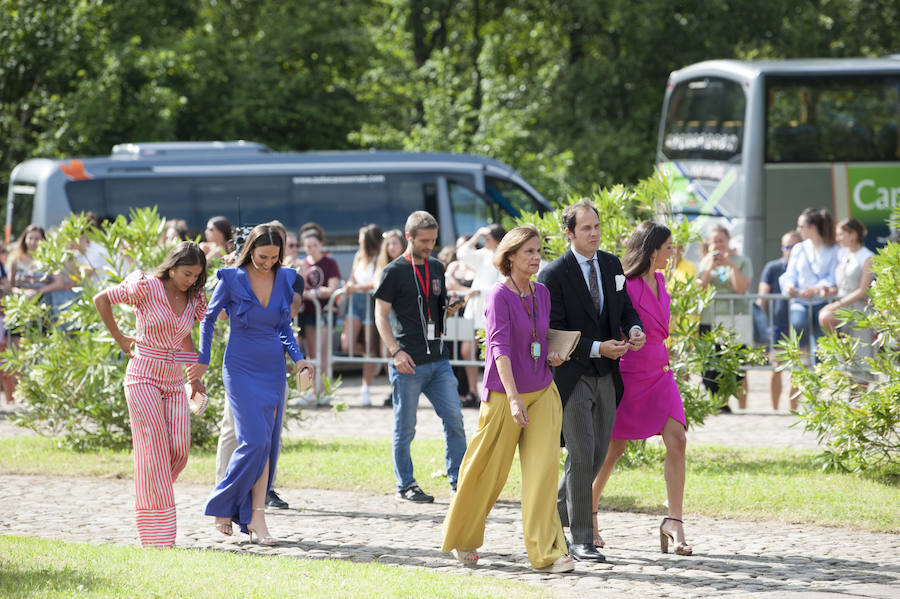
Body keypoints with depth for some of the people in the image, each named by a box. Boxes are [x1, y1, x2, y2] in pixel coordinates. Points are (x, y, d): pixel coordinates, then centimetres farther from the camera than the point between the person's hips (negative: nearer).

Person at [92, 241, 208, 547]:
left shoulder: (192, 299, 8)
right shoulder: (146, 287, -10)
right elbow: (101, 300, -4)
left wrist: (195, 378, 15)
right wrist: (119, 339, -1)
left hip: (174, 381, 6)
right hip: (143, 376, -6)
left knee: (179, 451, -8)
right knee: (154, 446, -12)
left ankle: (149, 491, 20)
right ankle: (155, 533, -10)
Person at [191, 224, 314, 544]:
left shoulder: (285, 279, 4)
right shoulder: (232, 279, -8)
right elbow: (209, 318, 5)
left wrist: (297, 357, 2)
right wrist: (203, 360, 7)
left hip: (273, 370, 5)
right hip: (241, 370, -5)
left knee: (269, 443, 0)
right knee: (255, 441, -14)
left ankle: (255, 516, 3)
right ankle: (221, 504, 2)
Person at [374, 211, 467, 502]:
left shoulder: (436, 268, 14)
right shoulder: (394, 271, -4)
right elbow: (381, 315, -6)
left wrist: (450, 310, 0)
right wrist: (396, 351, -17)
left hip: (438, 359, 6)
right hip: (408, 363, -6)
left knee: (454, 420, 2)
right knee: (405, 427, 1)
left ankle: (458, 479, 10)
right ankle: (405, 485, 10)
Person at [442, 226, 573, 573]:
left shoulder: (542, 293, 7)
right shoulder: (498, 296, -12)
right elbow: (500, 348, -22)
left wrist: (552, 356, 1)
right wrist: (514, 398, -31)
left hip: (542, 393, 5)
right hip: (503, 394, -5)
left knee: (544, 467, -8)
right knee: (487, 473, 6)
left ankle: (546, 553, -9)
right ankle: (463, 540, 28)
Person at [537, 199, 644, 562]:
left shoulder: (611, 265, 8)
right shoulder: (554, 275, -12)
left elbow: (625, 307, 15)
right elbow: (554, 333, -14)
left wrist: (633, 329, -8)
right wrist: (597, 349, -22)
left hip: (606, 376, 6)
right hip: (573, 375, -6)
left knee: (598, 454, 10)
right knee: (582, 455, -8)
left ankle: (555, 516, 30)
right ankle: (581, 540, -3)